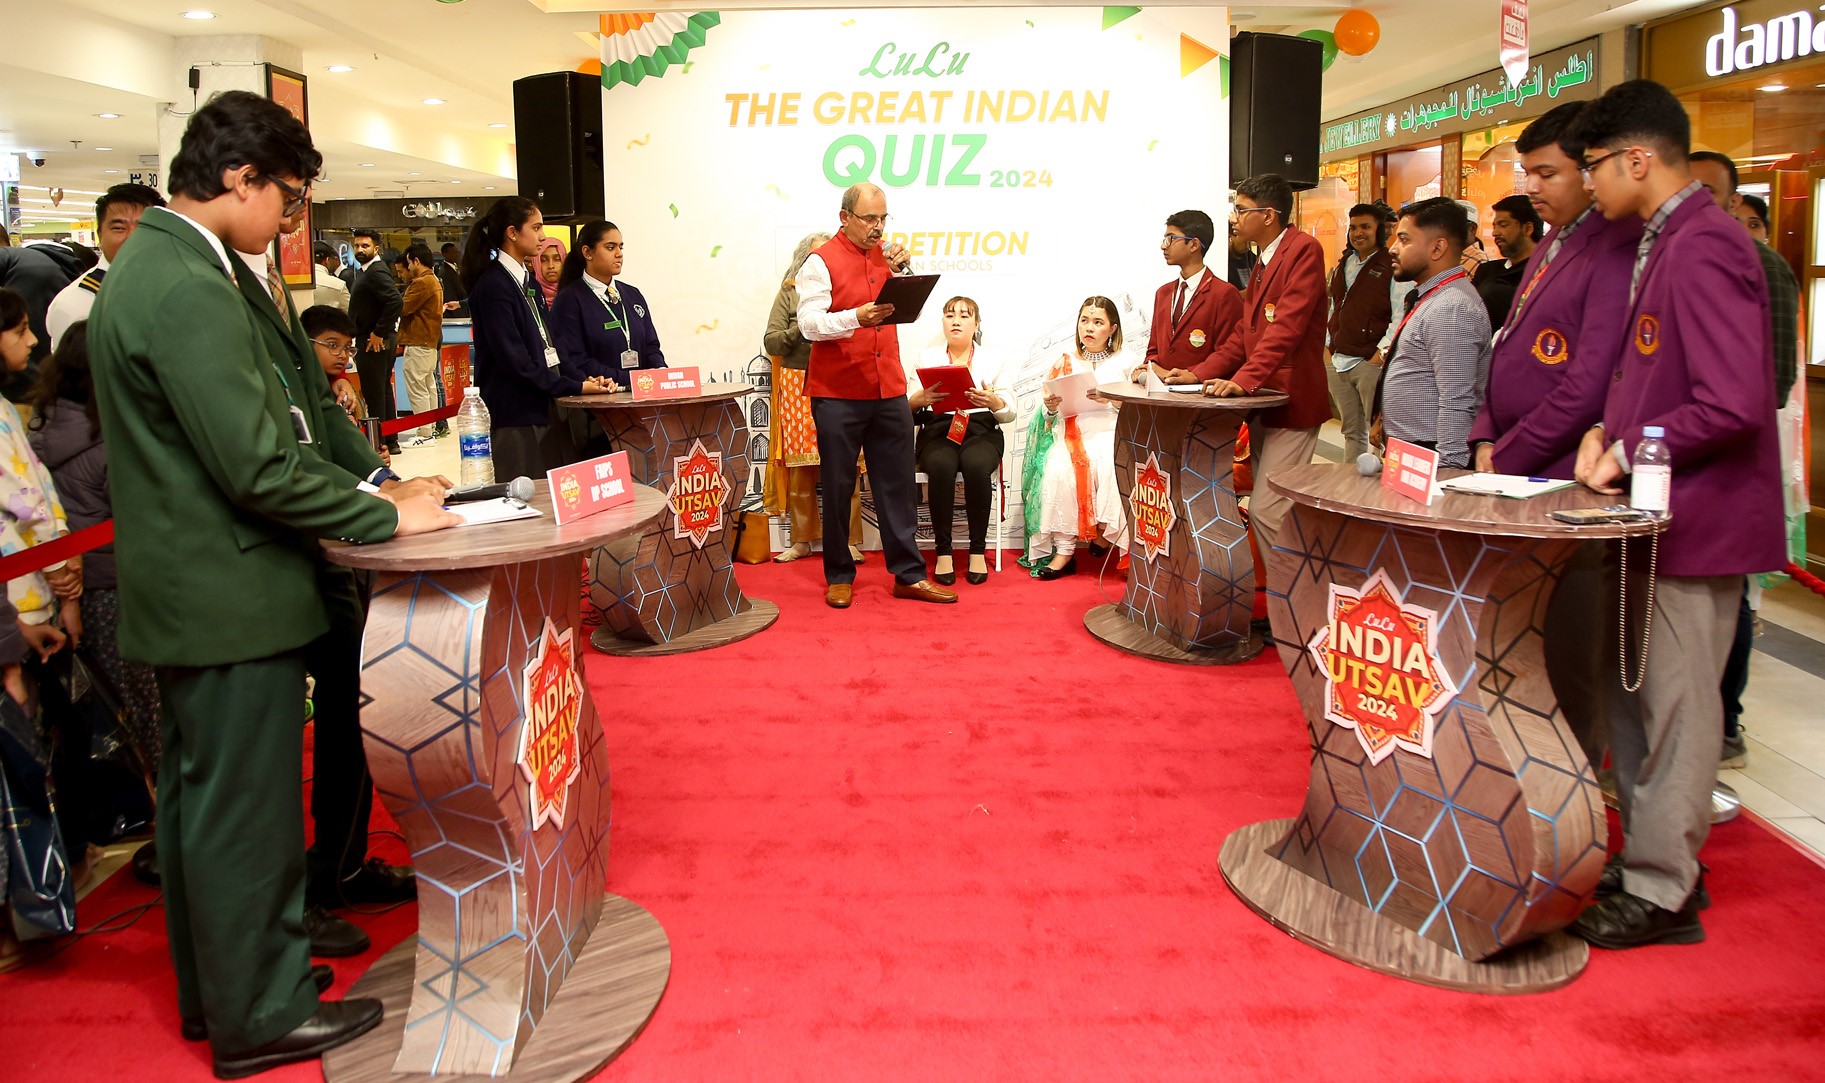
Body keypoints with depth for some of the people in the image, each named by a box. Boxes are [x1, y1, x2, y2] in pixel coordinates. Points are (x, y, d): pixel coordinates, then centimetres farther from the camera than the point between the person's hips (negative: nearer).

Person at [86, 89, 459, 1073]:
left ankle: (211, 989, 36)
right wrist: (383, 517, -13)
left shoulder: (149, 266, 11)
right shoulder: (191, 288, -22)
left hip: (180, 588, 11)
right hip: (230, 595, -11)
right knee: (245, 810, 3)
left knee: (200, 798, 20)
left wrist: (362, 490, 10)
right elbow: (256, 467, -24)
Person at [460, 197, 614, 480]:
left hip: (545, 411, 9)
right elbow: (514, 360, -18)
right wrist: (575, 387, -16)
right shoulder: (493, 286, -11)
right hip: (515, 417, -9)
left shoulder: (529, 282, 17)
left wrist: (582, 379, 0)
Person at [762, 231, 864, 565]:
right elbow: (771, 342, 1)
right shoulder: (790, 293, 8)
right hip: (799, 387, 0)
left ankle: (851, 540, 6)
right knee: (800, 468, 5)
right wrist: (802, 327, -12)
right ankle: (801, 539, 16)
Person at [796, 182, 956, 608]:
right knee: (838, 488, 4)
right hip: (838, 393, -5)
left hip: (889, 390, 5)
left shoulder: (886, 254, 13)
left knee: (897, 484, 6)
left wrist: (903, 270, 3)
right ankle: (839, 577, 15)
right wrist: (855, 317, -32)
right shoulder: (822, 262, -4)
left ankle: (909, 574, 12)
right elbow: (810, 323, -15)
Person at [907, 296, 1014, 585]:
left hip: (981, 431, 0)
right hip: (938, 431, 0)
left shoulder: (993, 361, 17)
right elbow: (905, 405, 6)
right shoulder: (927, 358, 17)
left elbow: (1009, 412, 7)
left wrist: (994, 401, -16)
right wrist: (919, 399, -18)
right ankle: (942, 552, -25)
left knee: (976, 465, -35)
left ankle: (978, 550, -22)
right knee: (941, 466, -35)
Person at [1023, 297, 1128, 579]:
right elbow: (1049, 416, 18)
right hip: (1071, 434, 1)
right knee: (1058, 469, -32)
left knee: (1110, 467, -36)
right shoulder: (1064, 363, 21)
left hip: (1109, 432, -1)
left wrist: (1110, 399, -14)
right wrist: (1050, 406, -6)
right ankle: (1064, 550, -29)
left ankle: (1125, 546, -26)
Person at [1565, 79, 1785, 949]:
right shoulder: (1659, 244, 13)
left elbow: (1735, 404, -26)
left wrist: (1629, 450, -15)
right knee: (1638, 701, 18)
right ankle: (1653, 861, 32)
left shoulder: (1702, 249, -19)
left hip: (1695, 520, -10)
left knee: (1675, 709, 1)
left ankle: (1659, 895, 13)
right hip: (1656, 517, 10)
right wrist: (1611, 428, 6)